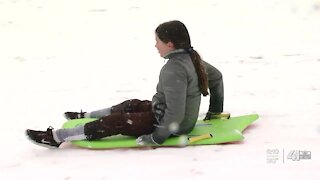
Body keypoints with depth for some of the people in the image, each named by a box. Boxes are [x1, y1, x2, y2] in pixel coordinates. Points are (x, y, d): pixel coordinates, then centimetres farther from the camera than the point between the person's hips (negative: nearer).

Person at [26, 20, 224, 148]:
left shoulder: (173, 70, -30)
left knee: (115, 122, -8)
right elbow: (217, 77, 16)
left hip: (171, 125, -10)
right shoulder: (192, 57, 0)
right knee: (132, 105, 25)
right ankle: (85, 116, 41)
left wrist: (156, 138, -24)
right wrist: (215, 110, 24)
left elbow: (174, 114, -34)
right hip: (187, 117, 10)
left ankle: (56, 137, -3)